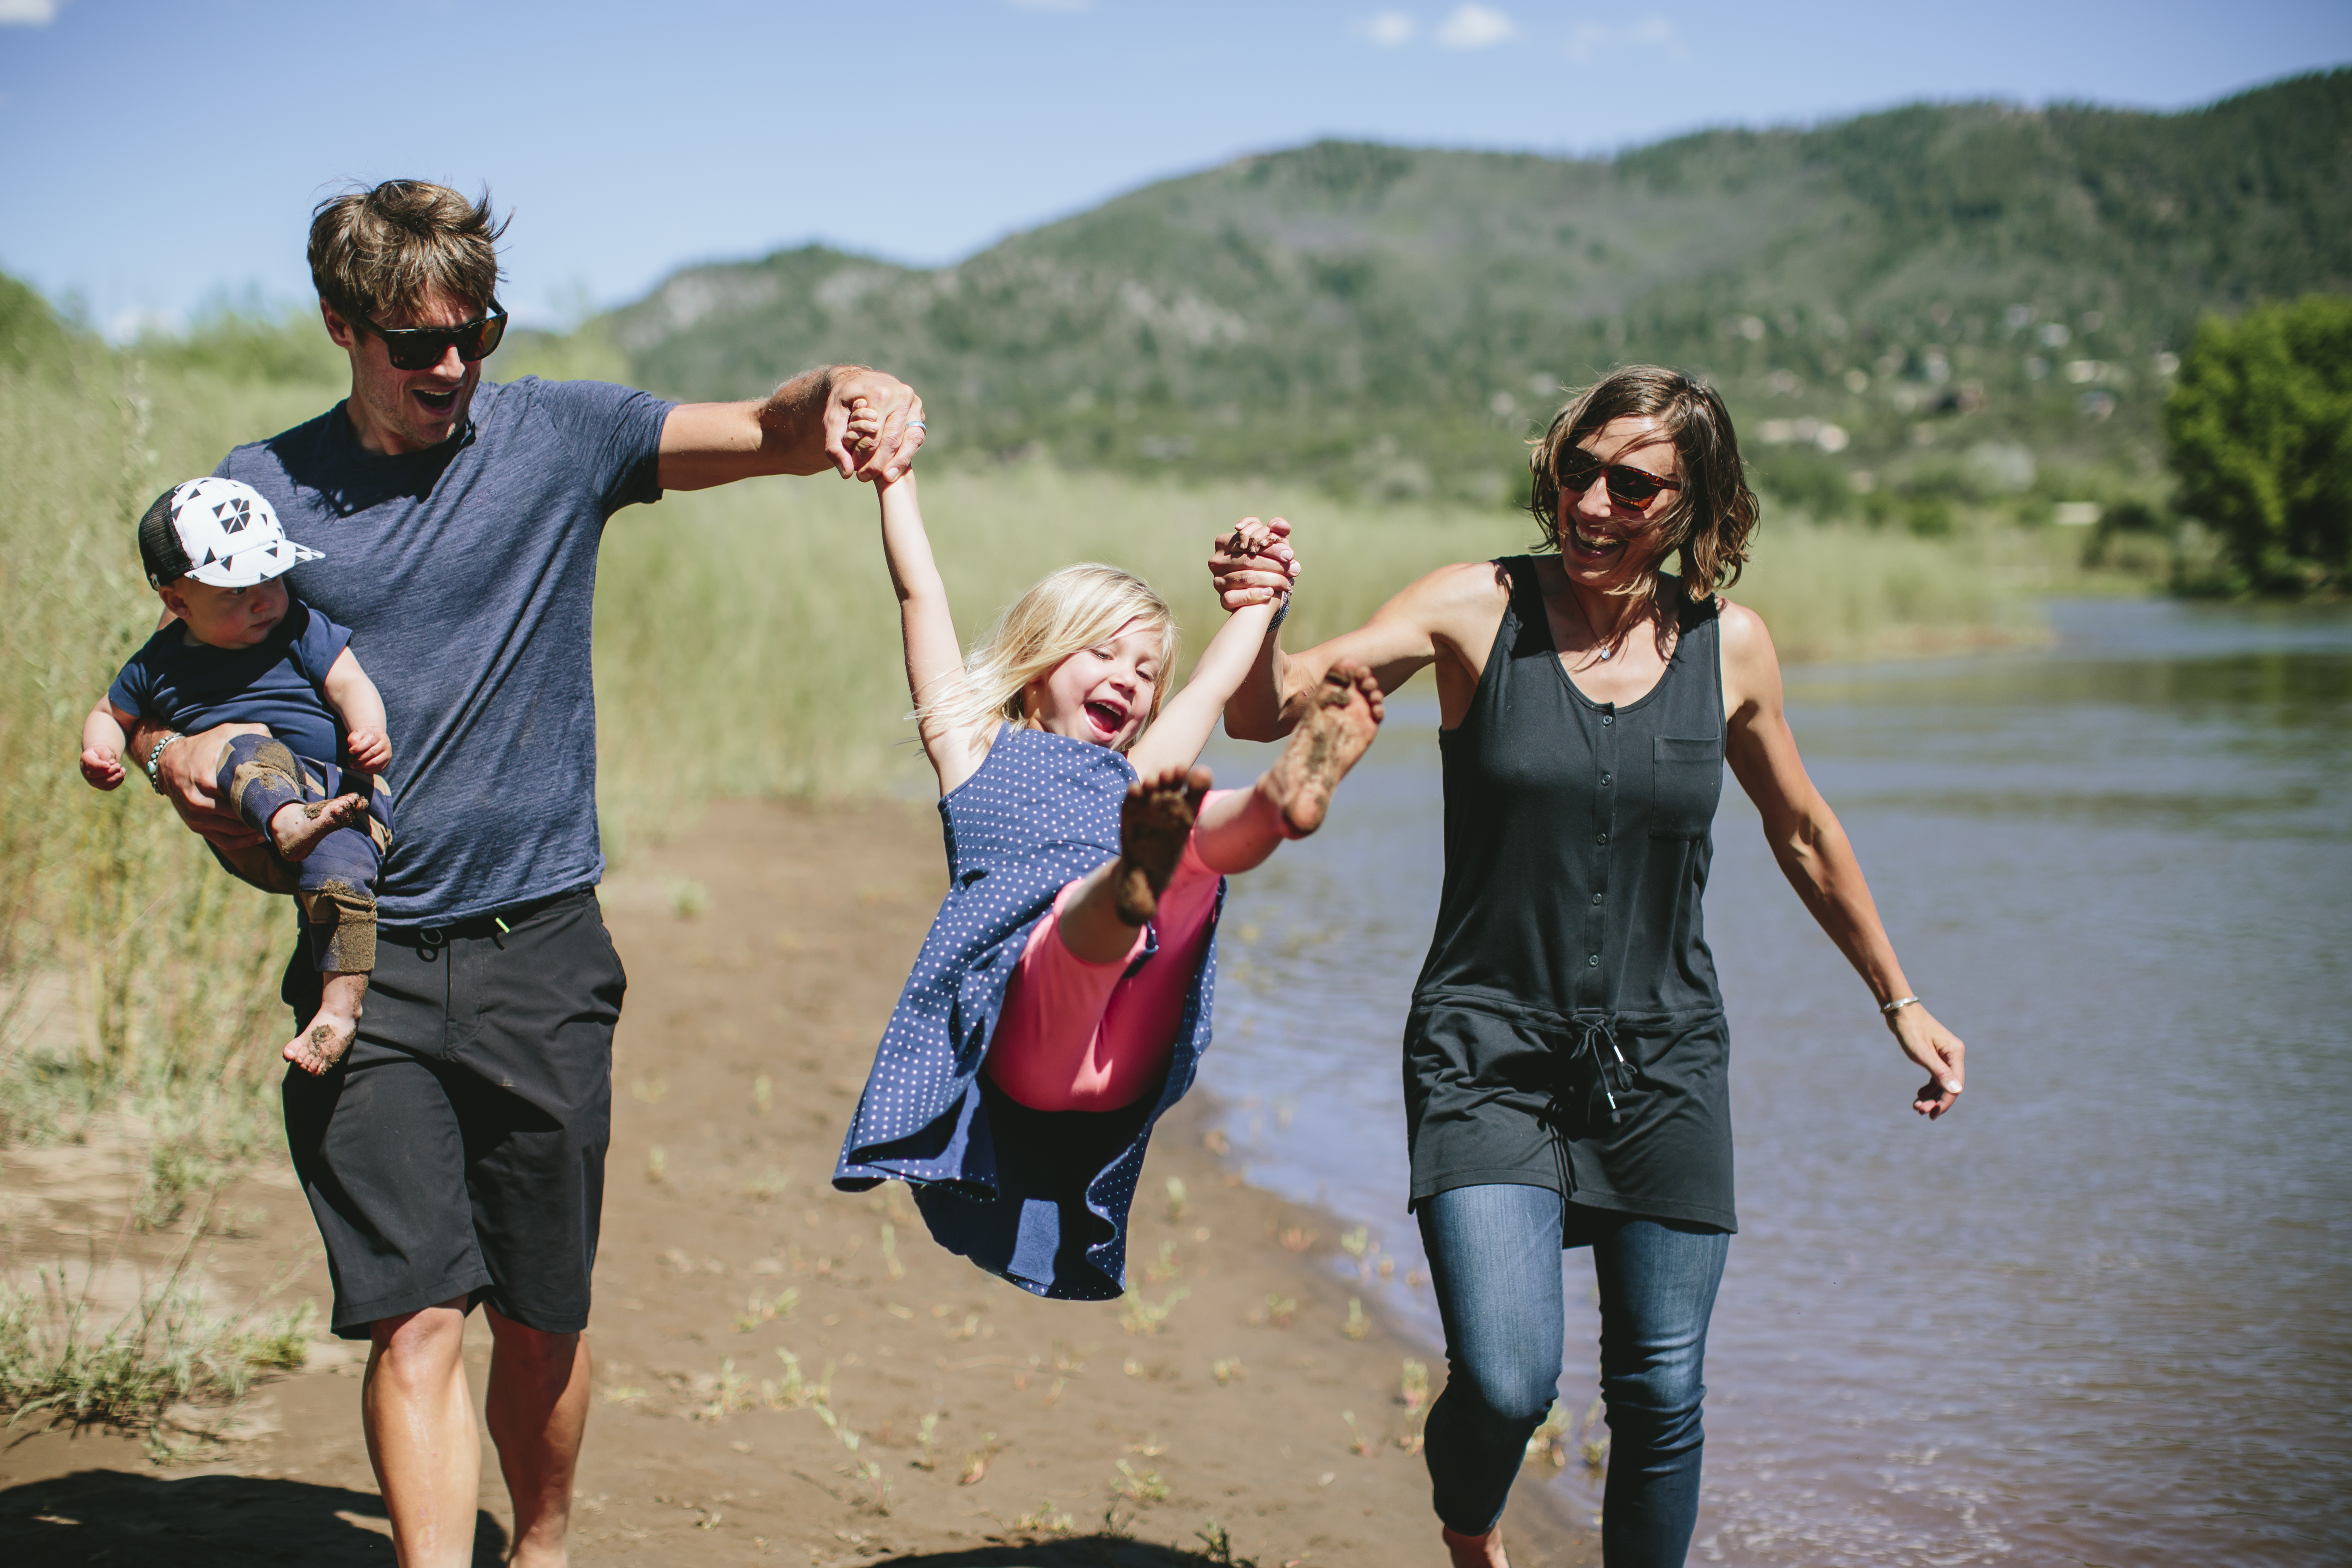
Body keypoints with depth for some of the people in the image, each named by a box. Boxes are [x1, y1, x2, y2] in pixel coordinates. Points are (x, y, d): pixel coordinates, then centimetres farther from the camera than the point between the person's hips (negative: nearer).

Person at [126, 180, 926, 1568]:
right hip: (367, 963, 0)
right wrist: (170, 754, -10)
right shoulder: (262, 492, 4)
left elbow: (774, 436, -7)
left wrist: (849, 394, -30)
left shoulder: (557, 437, 2)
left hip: (540, 948, 1)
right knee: (416, 1317, -10)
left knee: (543, 1320, 9)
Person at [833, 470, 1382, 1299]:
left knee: (1210, 827, -18)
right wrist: (894, 470, 26)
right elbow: (920, 592, 25)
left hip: (1127, 1059, 3)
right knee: (1091, 900, -35)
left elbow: (1216, 679, 47)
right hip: (1024, 1038, -3)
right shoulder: (976, 748, 27)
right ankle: (1135, 877, -68)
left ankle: (1290, 794, -50)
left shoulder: (1136, 780, 36)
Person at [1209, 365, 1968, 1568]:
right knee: (1505, 1383, -15)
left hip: (1663, 1064, 3)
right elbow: (1268, 712, -15)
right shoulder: (1479, 611, -7)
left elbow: (1803, 834, 16)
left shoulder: (1729, 646, 0)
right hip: (1489, 1059, -2)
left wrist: (1899, 1003, 23)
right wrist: (1257, 620, -37)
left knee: (1661, 1397, 6)